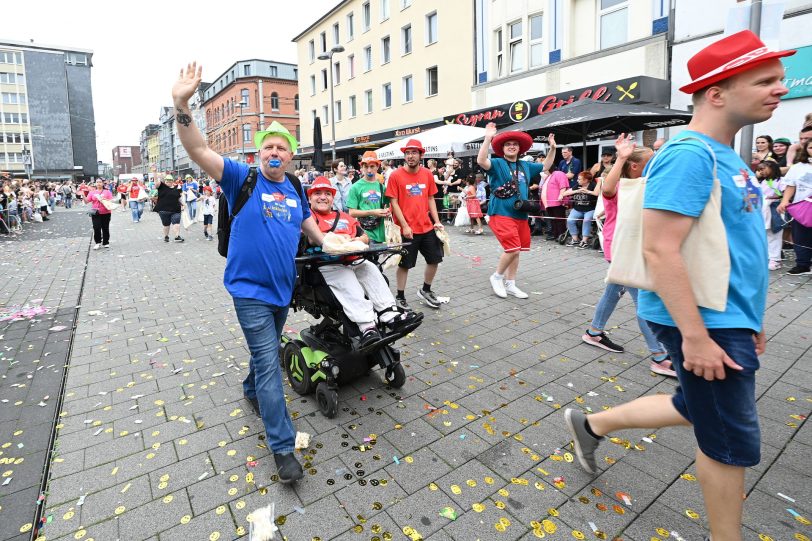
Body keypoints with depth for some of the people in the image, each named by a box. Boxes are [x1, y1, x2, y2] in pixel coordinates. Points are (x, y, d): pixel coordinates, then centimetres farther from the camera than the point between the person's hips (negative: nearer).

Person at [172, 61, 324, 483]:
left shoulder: (295, 190, 7)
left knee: (268, 352, 23)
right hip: (250, 290, -5)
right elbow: (199, 151, -20)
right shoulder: (242, 179, -7)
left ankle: (251, 390, 52)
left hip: (282, 287, 6)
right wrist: (181, 106, -33)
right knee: (269, 363, -6)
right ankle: (282, 446, 3)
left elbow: (309, 227, 22)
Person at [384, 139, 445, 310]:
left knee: (434, 259, 13)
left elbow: (430, 199, 12)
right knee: (404, 264, 5)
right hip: (406, 229, -5)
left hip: (427, 227, 5)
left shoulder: (427, 174, 4)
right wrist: (404, 225, -15)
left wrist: (437, 221, 2)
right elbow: (393, 202, -9)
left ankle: (425, 290, 33)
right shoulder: (396, 175, -8)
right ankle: (400, 297, 21)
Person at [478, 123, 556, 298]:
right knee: (513, 249, -18)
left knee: (515, 251, 12)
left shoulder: (525, 166, 16)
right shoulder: (497, 163, -4)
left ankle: (510, 284, 24)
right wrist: (488, 138, -30)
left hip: (521, 216, 7)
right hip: (502, 214, -7)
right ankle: (497, 277, 5)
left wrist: (553, 148, 19)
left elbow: (545, 166, 30)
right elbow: (481, 161, -24)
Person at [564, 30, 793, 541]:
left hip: (727, 317, 10)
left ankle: (591, 425, 37)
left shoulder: (724, 155, 12)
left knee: (696, 410, 23)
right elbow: (660, 250, -26)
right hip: (705, 323, -10)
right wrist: (696, 336, -24)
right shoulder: (690, 155, -19)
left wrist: (749, 315, 20)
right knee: (732, 442, 7)